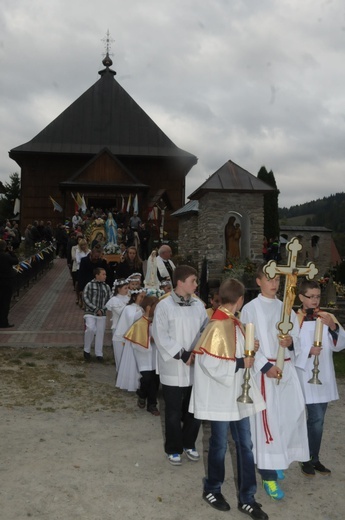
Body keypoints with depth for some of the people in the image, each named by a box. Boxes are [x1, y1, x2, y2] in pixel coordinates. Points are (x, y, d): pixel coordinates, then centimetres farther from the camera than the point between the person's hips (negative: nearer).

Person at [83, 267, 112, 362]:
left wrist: (102, 309, -10)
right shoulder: (89, 285, -4)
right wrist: (95, 309, -14)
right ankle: (86, 350, 1)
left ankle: (99, 353, 22)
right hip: (90, 313, -3)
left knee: (100, 333, 7)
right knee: (90, 329, -21)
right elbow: (85, 298, -8)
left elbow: (109, 300, 5)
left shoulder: (106, 287, 6)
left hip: (102, 314, 4)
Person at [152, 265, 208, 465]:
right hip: (174, 369, -4)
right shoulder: (164, 306, -10)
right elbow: (161, 336, -13)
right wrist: (183, 355, -17)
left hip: (196, 367, 4)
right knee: (174, 412, 8)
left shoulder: (198, 304, 3)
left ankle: (189, 444, 35)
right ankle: (174, 449, 26)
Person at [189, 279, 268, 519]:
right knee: (220, 444, 10)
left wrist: (249, 350, 1)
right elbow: (209, 363, -25)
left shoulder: (235, 323, 5)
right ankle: (212, 490, 33)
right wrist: (241, 363, -19)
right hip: (221, 396, -8)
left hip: (238, 393, 8)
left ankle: (247, 498, 25)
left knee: (245, 444, 12)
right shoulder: (218, 327, -22)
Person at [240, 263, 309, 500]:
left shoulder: (286, 308, 11)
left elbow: (298, 340, 11)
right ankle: (268, 475, 8)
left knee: (291, 415, 8)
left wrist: (291, 341, -12)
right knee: (268, 419, -2)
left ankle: (277, 461, 31)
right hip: (263, 369, -5)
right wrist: (265, 366, -17)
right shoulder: (250, 309, -3)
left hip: (287, 368, 5)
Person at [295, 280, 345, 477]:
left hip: (324, 376, 5)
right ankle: (308, 459, 12)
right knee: (316, 419, -5)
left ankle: (314, 458, 26)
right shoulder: (295, 319, -8)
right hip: (305, 376, -5)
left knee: (317, 419, 13)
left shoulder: (328, 317, 7)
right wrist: (308, 351, -25)